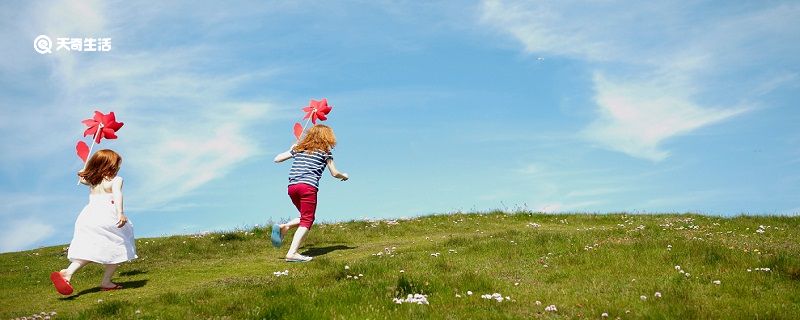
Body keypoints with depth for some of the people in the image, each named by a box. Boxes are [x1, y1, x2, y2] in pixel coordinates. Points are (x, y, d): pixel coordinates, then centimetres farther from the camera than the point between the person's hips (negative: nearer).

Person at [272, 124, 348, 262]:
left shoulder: (299, 148, 21)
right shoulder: (325, 151, 10)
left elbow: (277, 159, 19)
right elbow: (334, 173, 11)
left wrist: (292, 149, 35)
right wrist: (344, 176, 33)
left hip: (292, 187, 6)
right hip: (308, 186, -6)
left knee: (305, 218, 22)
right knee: (307, 221, -3)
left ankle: (283, 227, -1)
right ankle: (292, 253, -16)